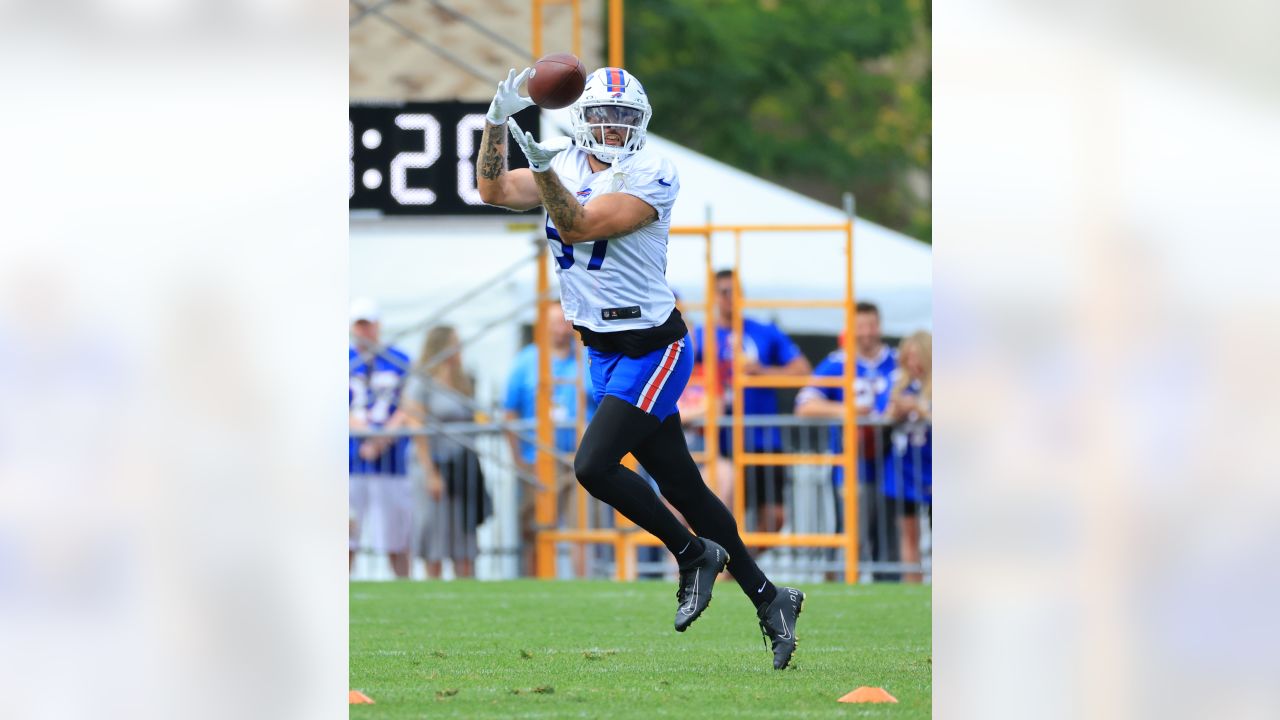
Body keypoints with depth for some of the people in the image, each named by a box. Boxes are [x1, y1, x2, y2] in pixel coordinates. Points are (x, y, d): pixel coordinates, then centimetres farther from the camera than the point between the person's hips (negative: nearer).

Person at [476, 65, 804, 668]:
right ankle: (768, 599, 21)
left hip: (651, 349, -7)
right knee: (681, 484, 10)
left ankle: (693, 554, 4)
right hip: (603, 350, 7)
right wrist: (499, 118, -15)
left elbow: (579, 226, -26)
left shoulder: (649, 176, -16)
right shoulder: (566, 164, 5)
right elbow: (495, 191, -5)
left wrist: (544, 168, -38)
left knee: (593, 465, -17)